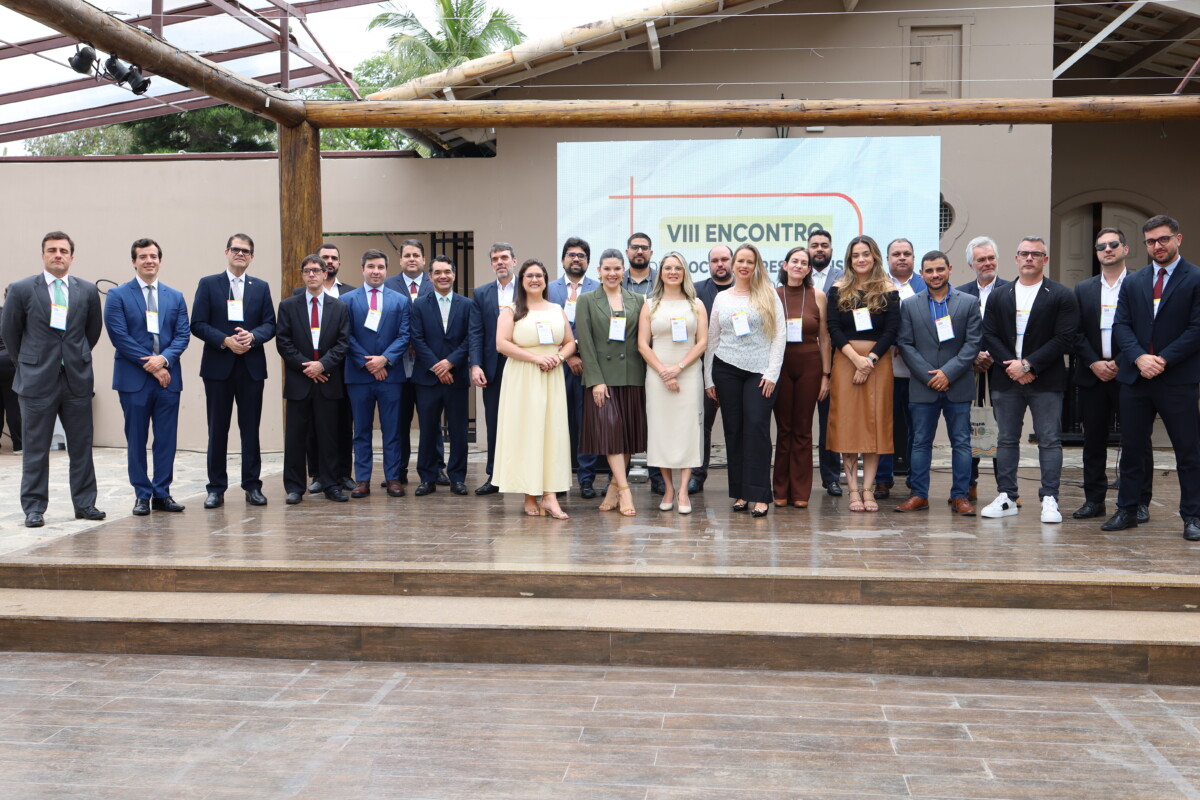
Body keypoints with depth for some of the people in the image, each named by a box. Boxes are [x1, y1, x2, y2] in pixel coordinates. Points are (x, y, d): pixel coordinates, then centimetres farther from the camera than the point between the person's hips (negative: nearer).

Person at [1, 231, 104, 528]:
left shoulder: (87, 290, 5)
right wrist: (27, 363, 13)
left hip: (77, 379, 2)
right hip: (37, 381, -2)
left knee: (82, 446, 6)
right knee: (35, 449, 3)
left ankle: (85, 504, 15)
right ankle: (34, 508, 11)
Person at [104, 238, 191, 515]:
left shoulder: (175, 297, 12)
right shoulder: (118, 295, 2)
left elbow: (183, 335, 5)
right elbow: (120, 336, -7)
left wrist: (164, 359, -13)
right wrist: (150, 365, -12)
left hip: (167, 377, 3)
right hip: (133, 378, -3)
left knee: (166, 439, 5)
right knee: (136, 440, 4)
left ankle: (162, 493, 14)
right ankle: (142, 495, 13)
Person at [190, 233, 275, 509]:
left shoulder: (261, 287, 11)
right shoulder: (208, 284, 4)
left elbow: (270, 325, 5)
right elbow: (198, 324, -2)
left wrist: (252, 336, -15)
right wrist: (225, 341, -15)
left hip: (252, 366, 2)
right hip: (218, 366, -2)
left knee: (250, 428, 4)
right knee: (218, 429, 3)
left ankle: (252, 485, 12)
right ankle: (216, 488, 10)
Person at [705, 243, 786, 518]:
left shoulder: (769, 295, 5)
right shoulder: (722, 298, 13)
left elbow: (780, 335, 0)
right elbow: (712, 338, 14)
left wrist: (772, 373, -8)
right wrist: (708, 378, 9)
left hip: (760, 370, -3)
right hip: (726, 369, 3)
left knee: (757, 427, -11)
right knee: (733, 430, 3)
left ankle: (759, 496, -9)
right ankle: (740, 493, 10)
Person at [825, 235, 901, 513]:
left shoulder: (888, 291, 4)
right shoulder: (838, 289, 5)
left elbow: (892, 331, -2)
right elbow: (834, 328, -2)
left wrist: (870, 359, -12)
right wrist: (856, 358, -13)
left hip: (878, 362, 0)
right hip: (845, 361, 0)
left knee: (875, 423, 0)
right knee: (846, 424, -2)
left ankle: (868, 490, 5)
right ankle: (853, 490, 2)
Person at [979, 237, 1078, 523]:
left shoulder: (1061, 296, 1)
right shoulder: (998, 296, 12)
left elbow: (1065, 339, -7)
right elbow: (989, 336, 5)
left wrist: (1028, 364, -13)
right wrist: (1012, 365, -9)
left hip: (1046, 381, -3)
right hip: (1006, 379, 3)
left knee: (1050, 441, -2)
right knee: (1006, 440, 6)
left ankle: (1049, 500, 2)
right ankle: (1006, 498, 12)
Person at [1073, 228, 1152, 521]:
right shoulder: (1083, 289, 12)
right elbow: (1076, 332, 6)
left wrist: (1120, 363, -12)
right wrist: (1094, 363, -7)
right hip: (1092, 374, 3)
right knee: (1094, 439, 6)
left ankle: (1140, 502, 8)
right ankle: (1094, 500, 14)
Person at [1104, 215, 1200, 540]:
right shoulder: (1133, 282, 12)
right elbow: (1121, 325, 5)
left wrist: (1163, 359, -15)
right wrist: (1139, 357, -11)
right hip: (1135, 378, 4)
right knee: (1131, 448, 9)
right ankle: (1127, 511, 17)